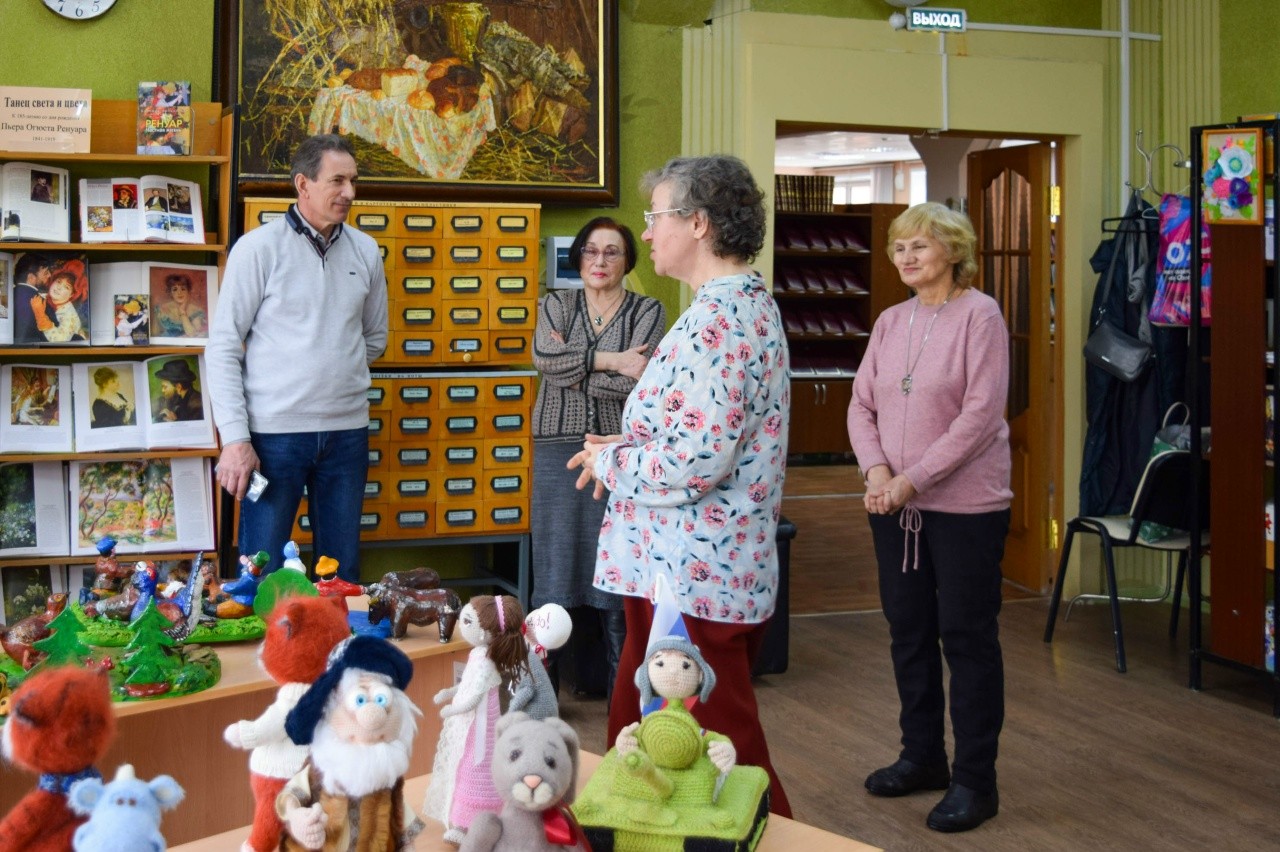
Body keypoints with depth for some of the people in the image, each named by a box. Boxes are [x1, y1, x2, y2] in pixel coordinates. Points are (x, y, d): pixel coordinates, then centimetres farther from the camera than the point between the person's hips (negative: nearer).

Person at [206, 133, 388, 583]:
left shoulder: (365, 251, 7)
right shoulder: (259, 247, -6)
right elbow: (223, 347, -7)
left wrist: (332, 371, 10)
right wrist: (235, 438, -13)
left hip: (347, 431, 4)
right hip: (275, 431, -4)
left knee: (343, 573, 11)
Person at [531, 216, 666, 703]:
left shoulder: (648, 312, 4)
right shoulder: (556, 305, 12)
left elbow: (634, 382, -11)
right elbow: (543, 357, -9)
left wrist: (571, 365, -7)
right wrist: (606, 360, -15)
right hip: (559, 448, 2)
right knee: (556, 558, 2)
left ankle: (617, 678, 11)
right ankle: (542, 678, 10)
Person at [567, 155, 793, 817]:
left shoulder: (714, 320, -19)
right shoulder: (751, 303, 14)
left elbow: (694, 462, -27)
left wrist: (611, 463, -9)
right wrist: (625, 450, 11)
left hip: (693, 577, -11)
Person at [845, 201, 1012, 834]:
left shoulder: (979, 315, -9)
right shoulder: (890, 322, 9)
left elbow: (981, 414, -16)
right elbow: (862, 405, 7)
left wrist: (913, 480, -18)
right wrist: (876, 471, -11)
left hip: (965, 505, -6)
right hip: (894, 504, 6)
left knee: (967, 636, 1)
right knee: (908, 632, 14)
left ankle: (974, 780, 12)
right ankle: (922, 757, 30)